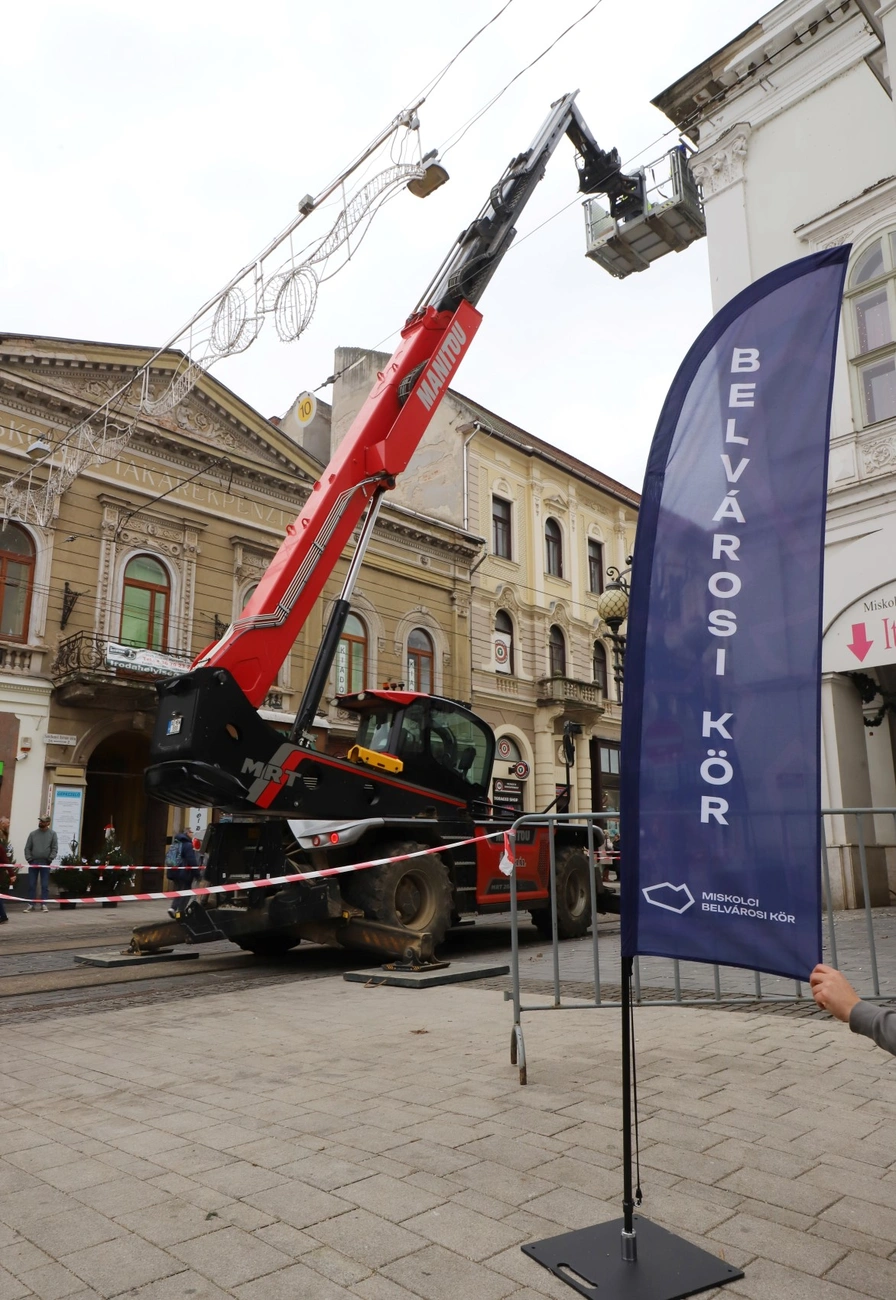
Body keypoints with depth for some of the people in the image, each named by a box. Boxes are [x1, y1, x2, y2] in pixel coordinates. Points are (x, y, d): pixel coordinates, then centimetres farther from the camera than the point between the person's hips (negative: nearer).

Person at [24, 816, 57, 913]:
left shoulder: (52, 834, 3)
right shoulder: (33, 834, 8)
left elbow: (55, 848, -2)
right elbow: (27, 848, 5)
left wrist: (49, 859, -11)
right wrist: (29, 859, -6)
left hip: (45, 863, -2)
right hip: (33, 862, 2)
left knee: (45, 885, 0)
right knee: (31, 884, 3)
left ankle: (44, 904, 3)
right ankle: (31, 904, 10)